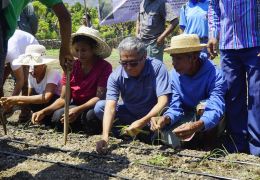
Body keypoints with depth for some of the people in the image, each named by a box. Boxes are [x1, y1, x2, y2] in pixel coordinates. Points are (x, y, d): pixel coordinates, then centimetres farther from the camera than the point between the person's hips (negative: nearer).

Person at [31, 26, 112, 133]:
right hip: (76, 106, 3)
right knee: (57, 117, -27)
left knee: (91, 115, -38)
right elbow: (63, 99, -1)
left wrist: (78, 110, -36)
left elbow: (99, 97, -20)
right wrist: (44, 112, -18)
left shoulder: (104, 67, -13)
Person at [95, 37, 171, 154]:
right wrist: (105, 138, -42)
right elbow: (110, 107, -28)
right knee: (99, 107, -17)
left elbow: (163, 101, -30)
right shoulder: (116, 76, -18)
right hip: (130, 114, 3)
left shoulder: (157, 68, -24)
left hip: (152, 115, -3)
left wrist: (142, 122, -43)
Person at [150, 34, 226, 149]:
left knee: (204, 105, -35)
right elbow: (175, 107, -12)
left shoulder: (214, 75, -28)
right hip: (190, 117, 4)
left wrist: (197, 126, -60)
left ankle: (211, 143, -12)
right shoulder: (174, 74, -10)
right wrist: (165, 118, -37)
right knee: (167, 133, -22)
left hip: (210, 122, -4)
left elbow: (216, 109, -40)